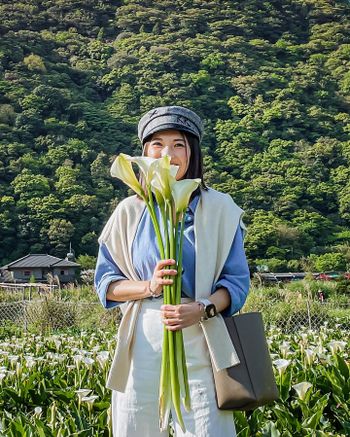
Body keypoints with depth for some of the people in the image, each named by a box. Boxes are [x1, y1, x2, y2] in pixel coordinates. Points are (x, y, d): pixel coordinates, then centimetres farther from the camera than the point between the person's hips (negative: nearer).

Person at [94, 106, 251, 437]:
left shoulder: (219, 208, 2)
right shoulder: (130, 211, 5)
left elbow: (237, 280, 2)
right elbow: (105, 283, 7)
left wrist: (202, 309, -17)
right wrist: (149, 287, -13)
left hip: (200, 340, -1)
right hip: (142, 341, 1)